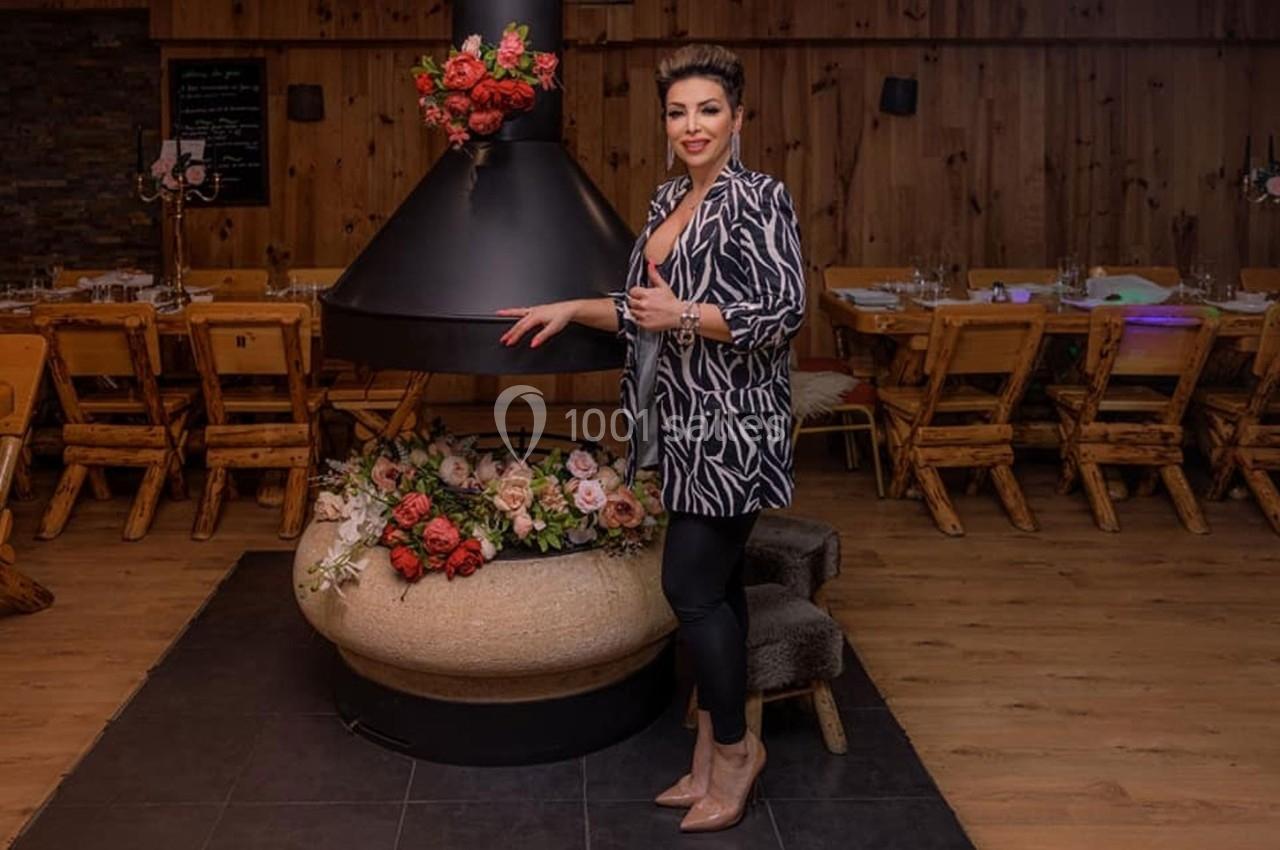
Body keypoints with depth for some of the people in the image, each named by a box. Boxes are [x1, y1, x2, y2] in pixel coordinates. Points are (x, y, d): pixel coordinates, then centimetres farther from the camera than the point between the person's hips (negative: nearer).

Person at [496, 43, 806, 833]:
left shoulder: (759, 198, -12)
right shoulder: (669, 200, 13)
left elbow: (784, 315, -19)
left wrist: (683, 314, -22)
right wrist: (574, 308, 13)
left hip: (732, 423, -8)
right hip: (689, 421, 8)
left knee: (692, 587, -5)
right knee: (715, 585, 13)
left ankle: (735, 747, 14)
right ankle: (715, 754, 23)